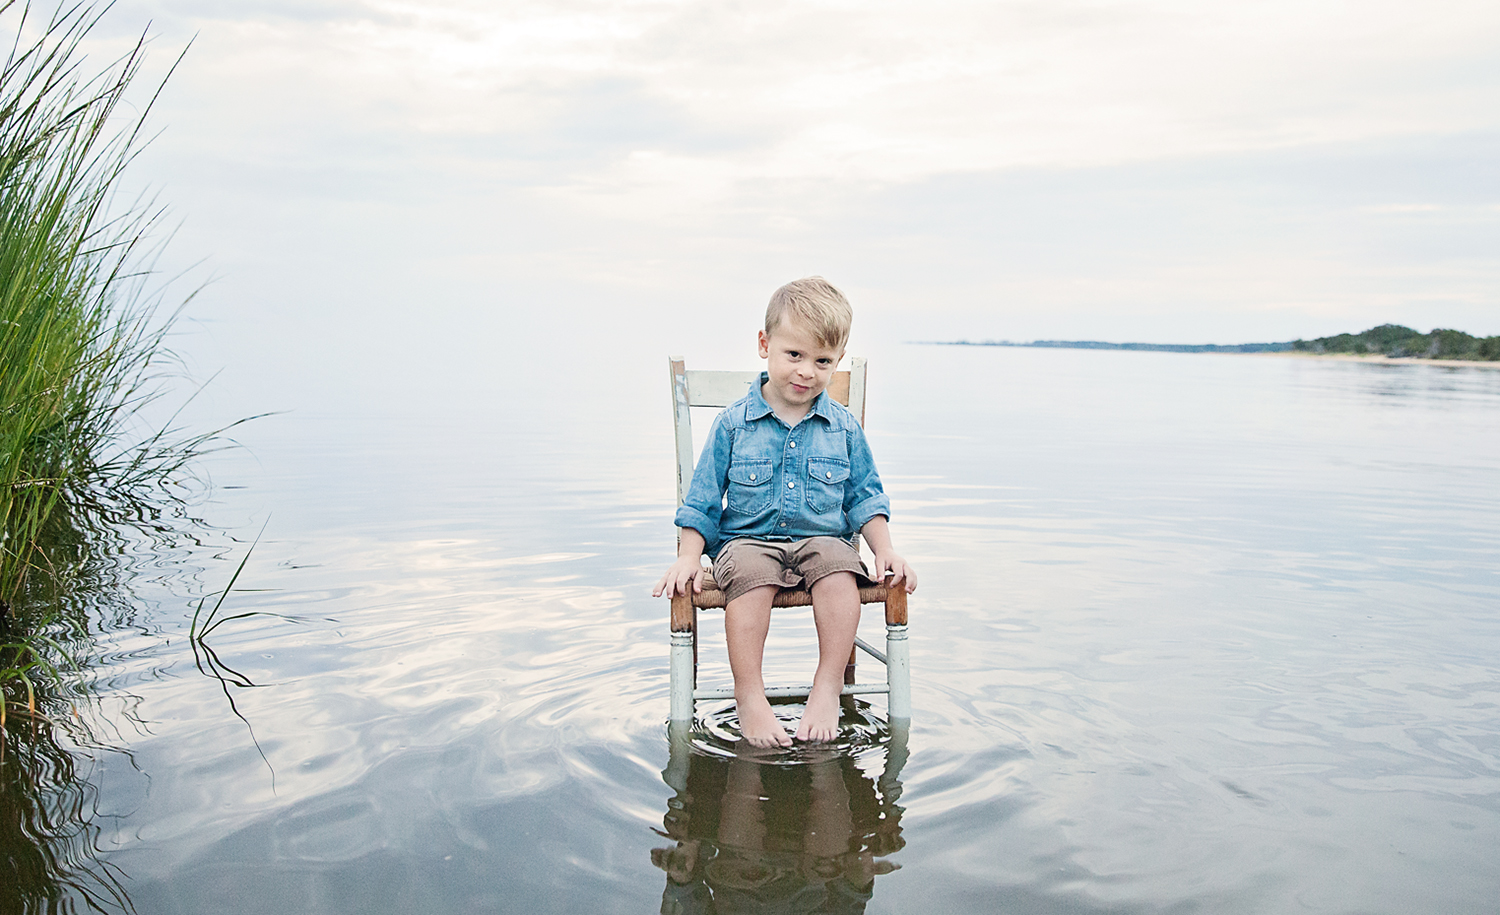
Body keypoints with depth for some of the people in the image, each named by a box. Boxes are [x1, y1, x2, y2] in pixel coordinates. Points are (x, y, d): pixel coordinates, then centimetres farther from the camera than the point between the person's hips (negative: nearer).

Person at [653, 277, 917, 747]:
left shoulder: (844, 427, 6)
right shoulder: (734, 422, 1)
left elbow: (865, 497, 13)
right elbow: (703, 500, 4)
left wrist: (886, 550, -2)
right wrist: (688, 557, -7)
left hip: (821, 537, 1)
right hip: (748, 538, -1)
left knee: (840, 574, -31)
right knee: (749, 577, -34)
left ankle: (828, 686, -18)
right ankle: (749, 696, -23)